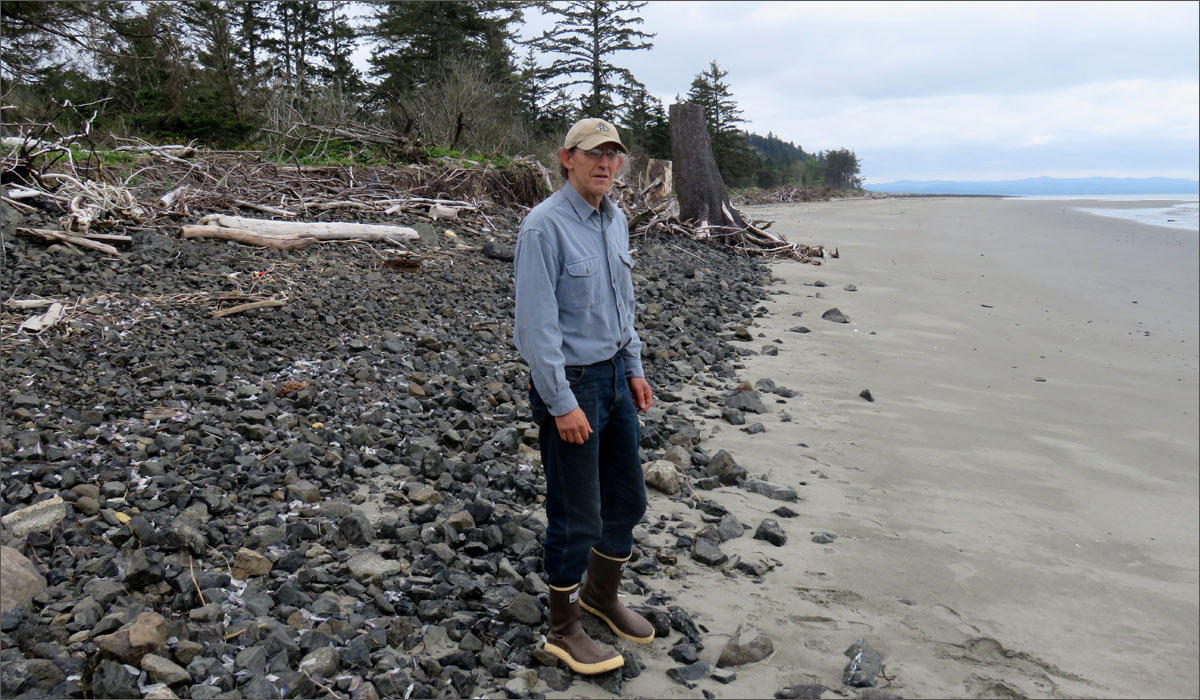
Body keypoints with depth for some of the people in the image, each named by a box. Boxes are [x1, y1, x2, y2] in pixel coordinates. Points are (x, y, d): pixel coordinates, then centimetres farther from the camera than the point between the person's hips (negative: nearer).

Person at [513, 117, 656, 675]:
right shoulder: (545, 227, -17)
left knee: (627, 498, 17)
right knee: (576, 515, 1)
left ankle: (601, 594, 41)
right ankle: (563, 630, 21)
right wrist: (562, 404, -20)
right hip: (569, 381, -8)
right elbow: (537, 325, -20)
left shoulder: (616, 221, 9)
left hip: (614, 374, 8)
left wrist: (634, 368, 16)